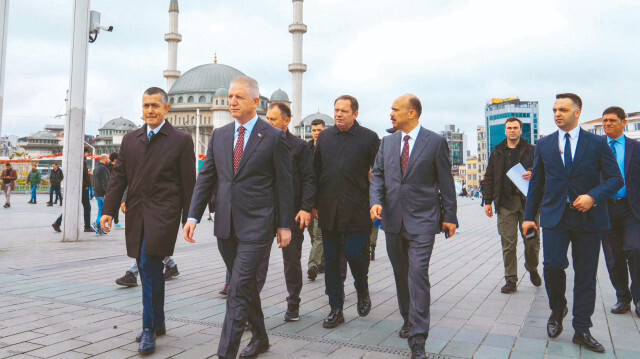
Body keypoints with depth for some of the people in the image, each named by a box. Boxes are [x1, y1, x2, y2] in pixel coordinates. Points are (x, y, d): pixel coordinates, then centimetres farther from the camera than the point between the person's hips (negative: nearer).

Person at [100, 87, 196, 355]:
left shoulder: (181, 140, -1)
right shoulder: (130, 140, 13)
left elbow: (188, 183, -2)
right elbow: (118, 177, 12)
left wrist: (189, 220, -3)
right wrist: (108, 210, 2)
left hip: (163, 213, -5)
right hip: (136, 214, 5)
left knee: (149, 265, -14)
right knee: (149, 270, 13)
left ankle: (149, 329, -3)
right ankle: (158, 324, 27)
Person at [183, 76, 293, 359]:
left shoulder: (274, 137, -5)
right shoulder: (219, 135, 9)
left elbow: (284, 184, -4)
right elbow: (206, 177, 10)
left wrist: (284, 225, -4)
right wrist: (193, 216, 2)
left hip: (256, 225, -5)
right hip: (225, 226, 6)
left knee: (238, 291, -8)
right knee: (245, 286, 17)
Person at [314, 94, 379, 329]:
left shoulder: (369, 138, -1)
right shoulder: (324, 137, 10)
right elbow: (316, 171, 12)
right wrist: (315, 204, 8)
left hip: (356, 210, -3)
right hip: (328, 210, 4)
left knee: (355, 253, -4)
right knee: (331, 260, 7)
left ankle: (362, 291, 28)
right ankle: (336, 309, 19)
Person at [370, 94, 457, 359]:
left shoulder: (436, 142, -2)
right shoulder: (387, 142, 10)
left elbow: (445, 181, 0)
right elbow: (377, 175, 9)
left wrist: (449, 216, -1)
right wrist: (376, 201, -9)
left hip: (422, 219, -5)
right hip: (393, 218, 5)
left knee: (418, 274, -11)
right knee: (401, 274, 14)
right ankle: (408, 319, 33)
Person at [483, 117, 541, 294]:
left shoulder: (532, 150, 8)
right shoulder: (497, 152, 13)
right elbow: (489, 178, 13)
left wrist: (533, 174, -15)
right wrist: (488, 201, 7)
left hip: (528, 200, -1)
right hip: (505, 202, 1)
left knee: (532, 239, 4)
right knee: (508, 243, -1)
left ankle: (532, 269, 33)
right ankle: (511, 280, 7)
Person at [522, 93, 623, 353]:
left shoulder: (597, 143, 3)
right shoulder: (544, 145, 9)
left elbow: (615, 178, 1)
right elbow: (536, 183, 11)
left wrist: (593, 196, -17)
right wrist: (529, 216, 7)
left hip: (588, 217, 0)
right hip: (554, 215, 1)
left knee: (586, 275, 5)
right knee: (552, 265, -13)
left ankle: (582, 331, 17)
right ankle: (557, 310, 16)